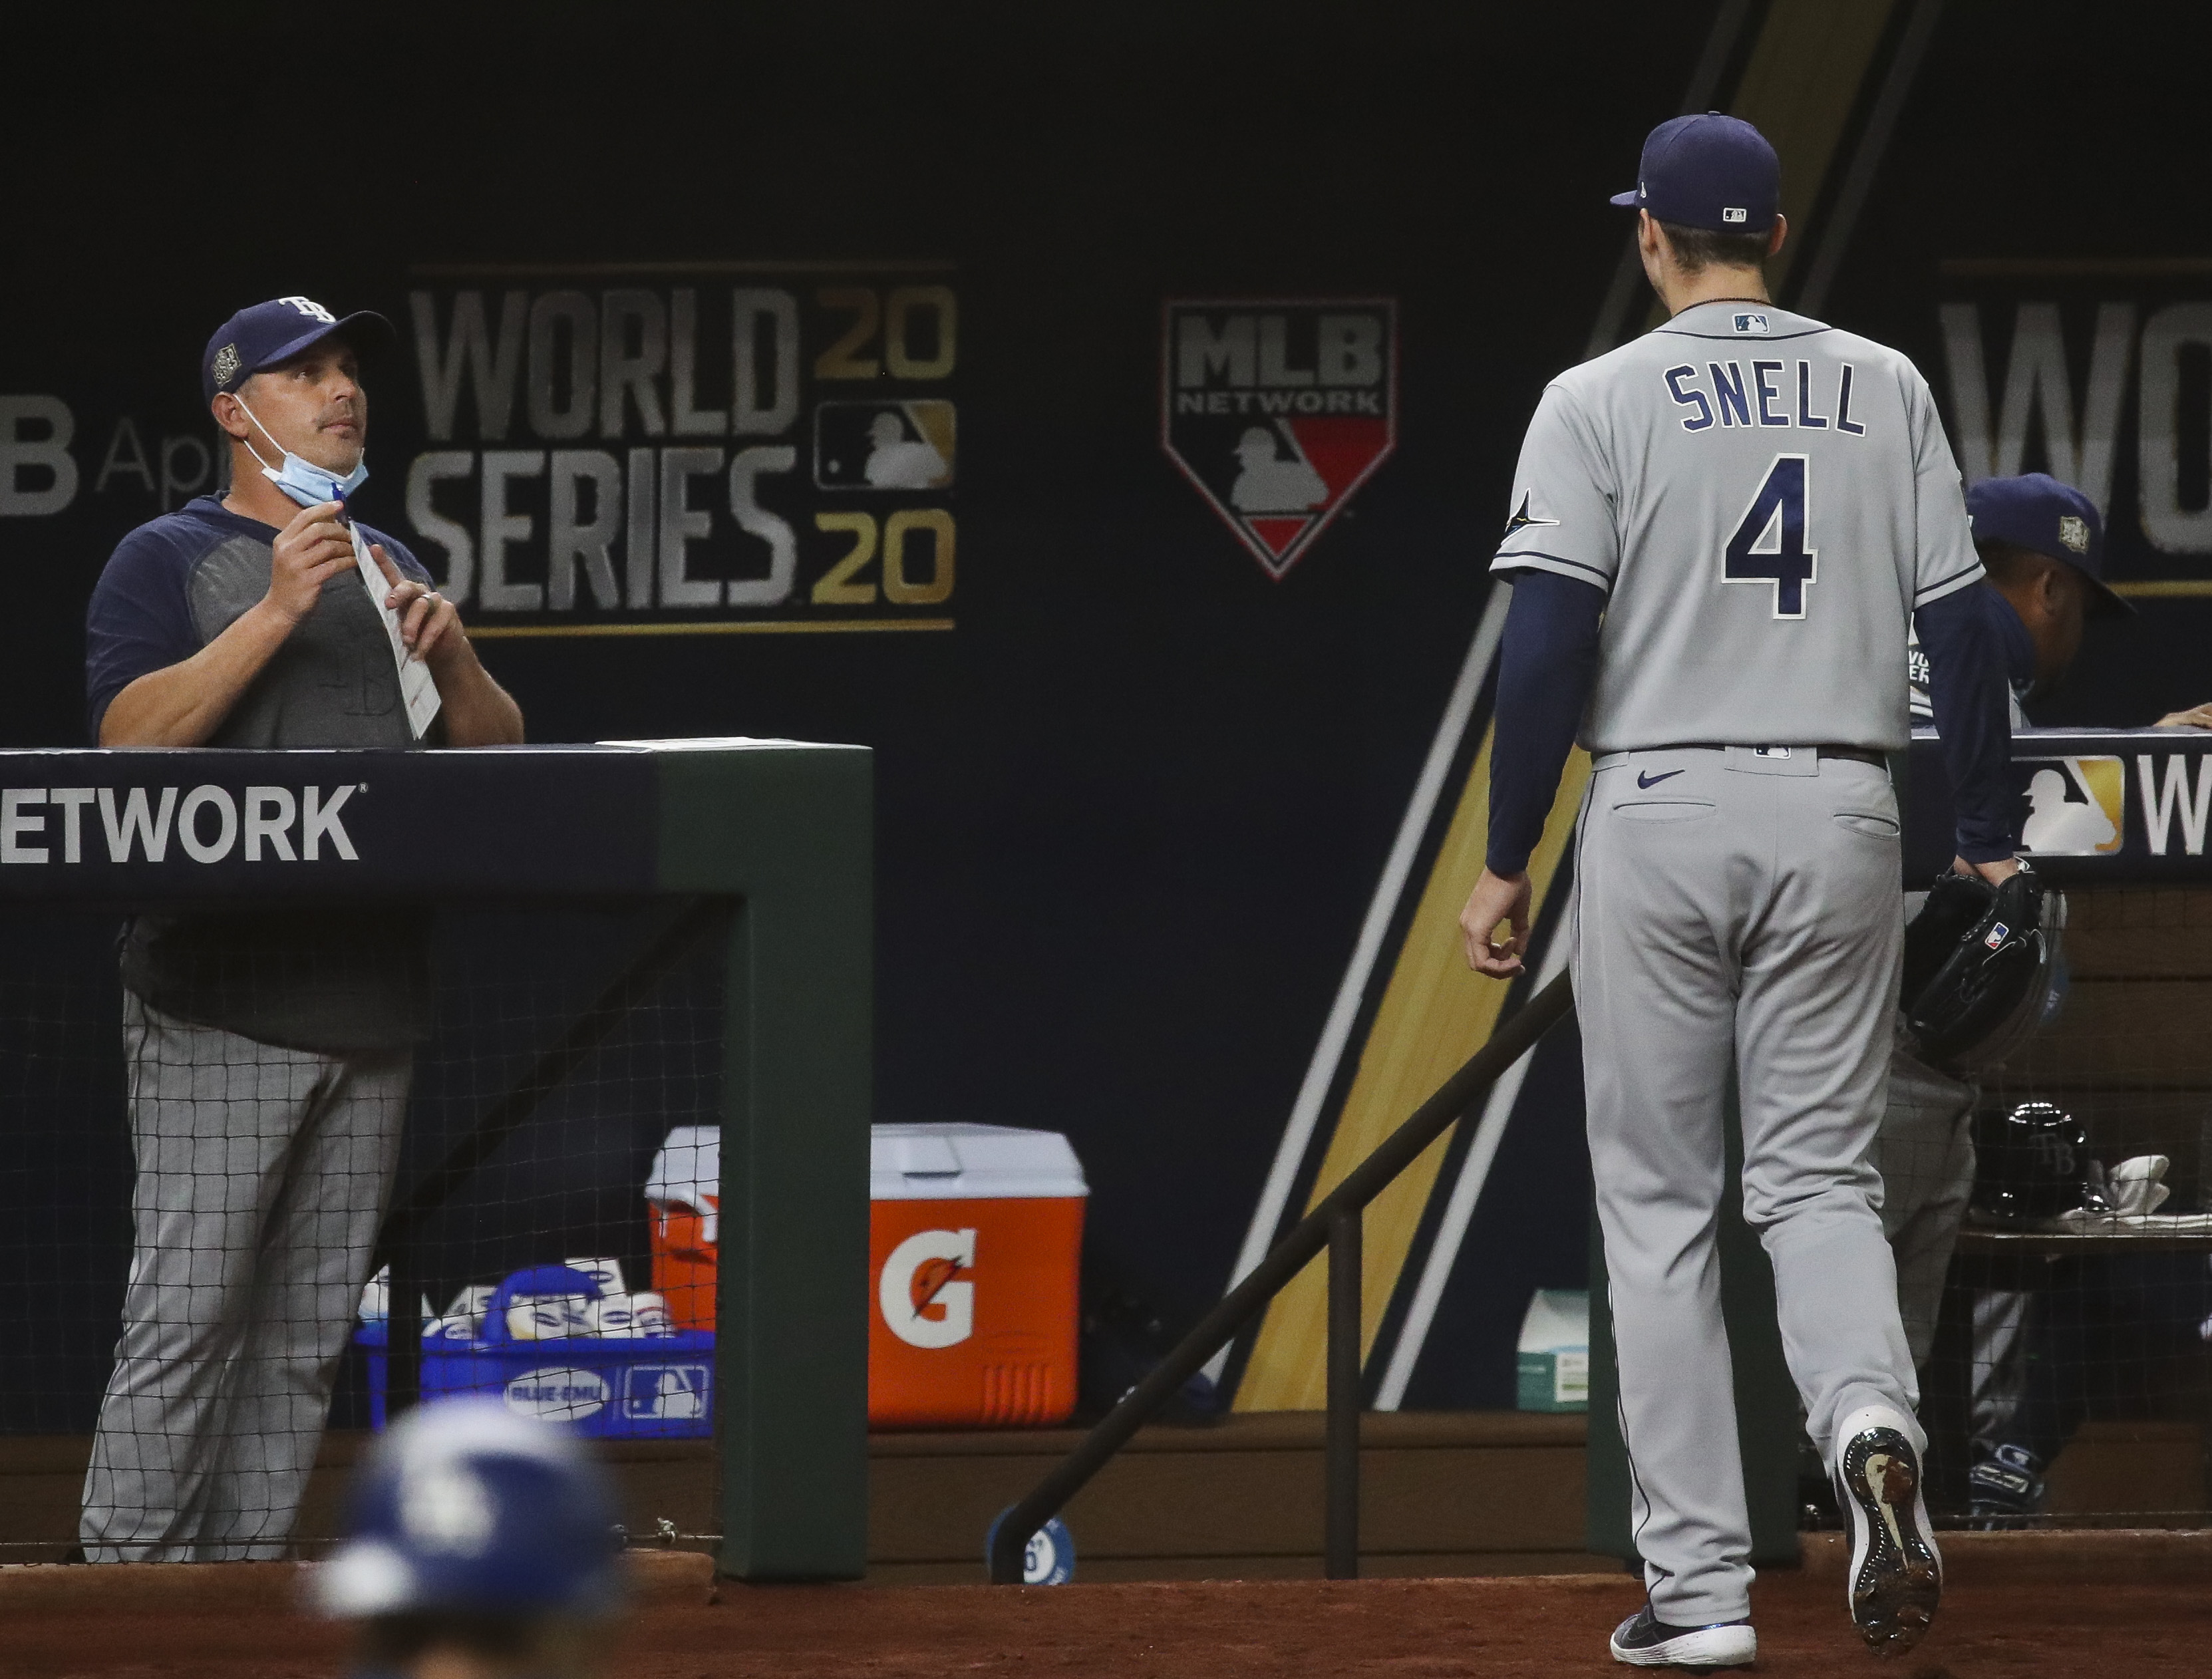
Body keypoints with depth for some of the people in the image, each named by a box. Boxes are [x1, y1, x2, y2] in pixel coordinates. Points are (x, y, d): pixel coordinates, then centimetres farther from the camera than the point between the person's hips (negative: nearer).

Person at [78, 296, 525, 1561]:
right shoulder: (168, 559, 0)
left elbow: (498, 750, 18)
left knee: (309, 1331, 6)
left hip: (373, 1012, 7)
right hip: (225, 1012, -7)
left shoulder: (390, 569, 20)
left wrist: (450, 656, -2)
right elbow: (132, 736, -14)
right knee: (188, 1312, -10)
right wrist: (276, 614, -21)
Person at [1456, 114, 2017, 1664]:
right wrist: (1990, 837, 10)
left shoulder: (1601, 402, -4)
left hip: (1660, 815, -2)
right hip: (1838, 815, 2)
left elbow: (1548, 644, -10)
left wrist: (1507, 864, -4)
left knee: (1659, 1203, 5)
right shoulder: (1886, 390, 5)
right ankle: (1874, 1428, -23)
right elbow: (1961, 622, 3)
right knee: (1821, 1177, 9)